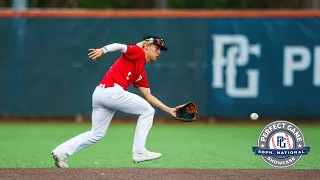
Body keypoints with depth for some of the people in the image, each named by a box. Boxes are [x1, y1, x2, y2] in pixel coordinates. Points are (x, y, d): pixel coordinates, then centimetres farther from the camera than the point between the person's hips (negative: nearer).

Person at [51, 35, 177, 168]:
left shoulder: (141, 73, 28)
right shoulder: (138, 52, 5)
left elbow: (148, 97, 30)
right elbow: (119, 46, -13)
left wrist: (169, 110, 27)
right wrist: (103, 50, -30)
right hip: (112, 91, -9)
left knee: (96, 134, 12)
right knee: (147, 111, 3)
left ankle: (61, 151, 5)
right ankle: (139, 152, 1)